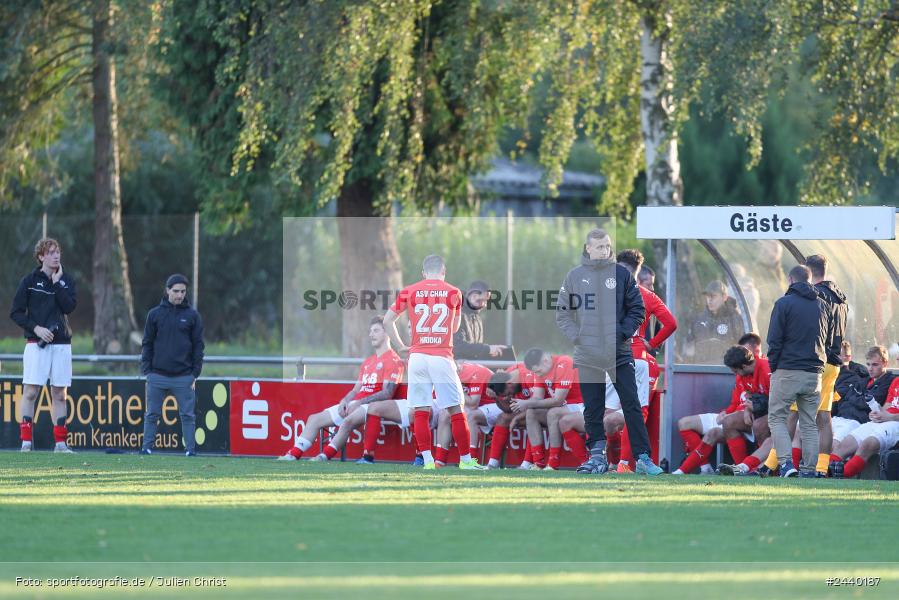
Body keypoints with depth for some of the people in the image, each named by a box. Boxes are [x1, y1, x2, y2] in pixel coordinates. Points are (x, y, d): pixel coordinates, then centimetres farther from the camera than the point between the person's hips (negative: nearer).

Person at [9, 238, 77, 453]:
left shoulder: (66, 280, 9)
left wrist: (57, 283, -7)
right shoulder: (30, 281, 1)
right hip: (36, 344, -3)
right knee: (30, 391, -8)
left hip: (62, 343, 3)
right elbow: (16, 312, 0)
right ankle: (26, 441, -7)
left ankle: (60, 443, 7)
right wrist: (35, 328, -11)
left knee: (59, 394, 4)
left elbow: (70, 306, -5)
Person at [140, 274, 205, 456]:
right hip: (158, 375, 1)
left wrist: (195, 374, 0)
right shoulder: (155, 314, 6)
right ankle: (147, 447, 7)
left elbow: (198, 345, 6)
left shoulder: (192, 315, 5)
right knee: (152, 414, 2)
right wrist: (146, 371, 0)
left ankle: (190, 449, 3)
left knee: (187, 415, 0)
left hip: (184, 376, -1)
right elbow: (147, 344, 8)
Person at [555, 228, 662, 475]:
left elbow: (637, 309, 5)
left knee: (632, 406, -3)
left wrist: (623, 332, -7)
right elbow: (562, 312, 9)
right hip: (588, 356, 1)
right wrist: (576, 336, -4)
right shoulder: (575, 276, 5)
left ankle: (643, 458, -2)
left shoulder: (622, 274, 2)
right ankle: (597, 455, 15)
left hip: (620, 353, -1)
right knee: (593, 410, 5)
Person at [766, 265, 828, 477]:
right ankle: (809, 469, 5)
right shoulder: (821, 305, 11)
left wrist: (773, 366, 2)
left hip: (788, 371, -5)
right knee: (809, 423, 10)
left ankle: (786, 463, -15)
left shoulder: (784, 304, -5)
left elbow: (774, 340, -7)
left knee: (776, 418, 1)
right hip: (814, 372, 5)